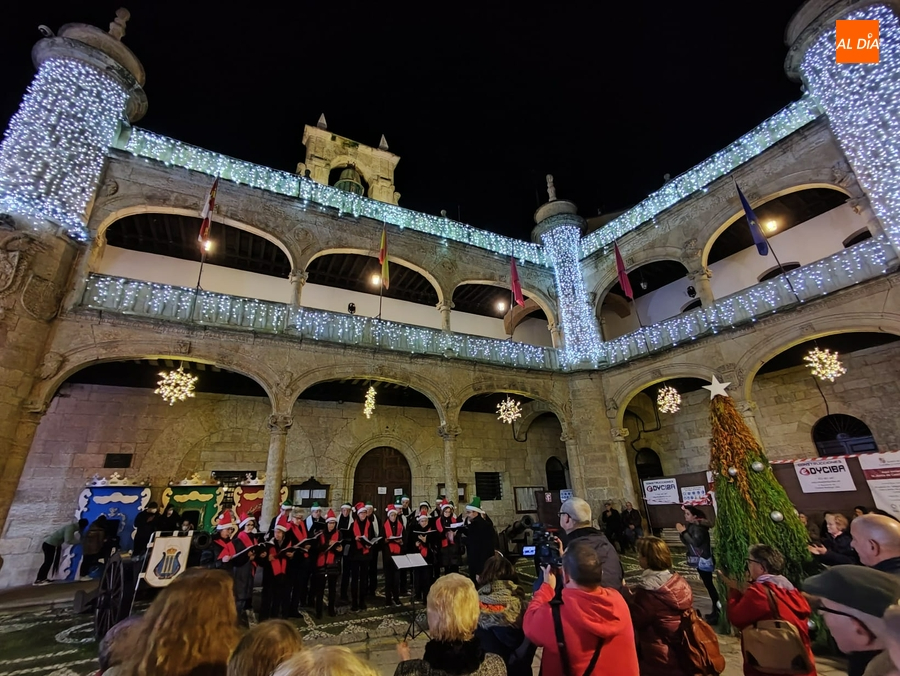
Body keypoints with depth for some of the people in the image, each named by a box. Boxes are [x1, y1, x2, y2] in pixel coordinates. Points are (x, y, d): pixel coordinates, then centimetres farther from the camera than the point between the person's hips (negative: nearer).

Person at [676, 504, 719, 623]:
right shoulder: (690, 525, 5)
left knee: (709, 585, -5)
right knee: (708, 585, 16)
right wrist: (681, 532, -8)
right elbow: (686, 543, 8)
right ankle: (716, 610, 27)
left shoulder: (699, 527, -19)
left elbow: (695, 542, -30)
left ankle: (716, 613, 3)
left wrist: (684, 531, -24)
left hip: (704, 560, -9)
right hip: (698, 559, 9)